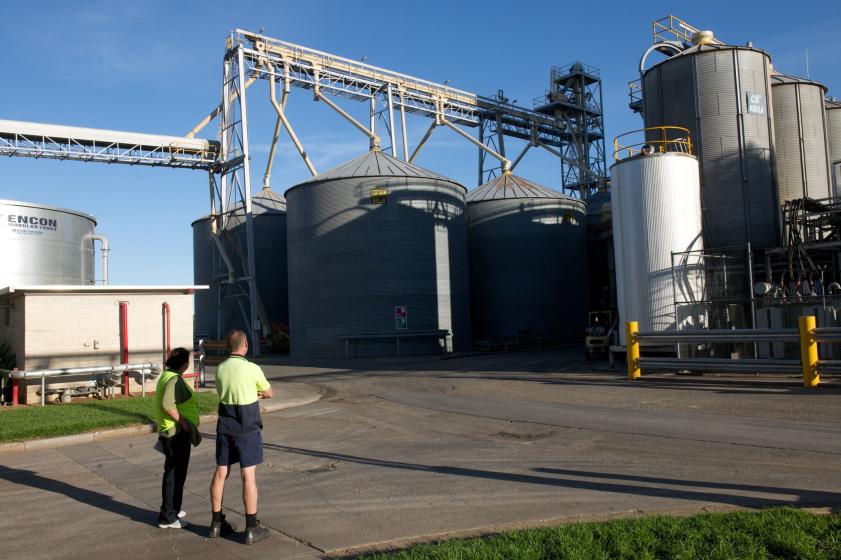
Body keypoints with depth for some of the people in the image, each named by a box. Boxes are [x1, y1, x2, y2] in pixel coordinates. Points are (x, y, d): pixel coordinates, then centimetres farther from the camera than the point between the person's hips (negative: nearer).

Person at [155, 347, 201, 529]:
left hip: (169, 432, 11)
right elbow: (167, 404, -33)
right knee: (175, 474, -3)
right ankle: (167, 518, 4)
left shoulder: (167, 376, 13)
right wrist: (183, 422, -25)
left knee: (173, 472, 21)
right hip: (177, 434, -11)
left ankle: (172, 509, 33)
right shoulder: (174, 380, -19)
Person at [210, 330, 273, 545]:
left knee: (221, 473, 13)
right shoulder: (252, 369, -14)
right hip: (247, 430, -5)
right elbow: (269, 393, 1)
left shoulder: (220, 368, 2)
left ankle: (216, 523, 24)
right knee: (248, 476, -1)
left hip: (225, 428, 5)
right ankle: (252, 528, 5)